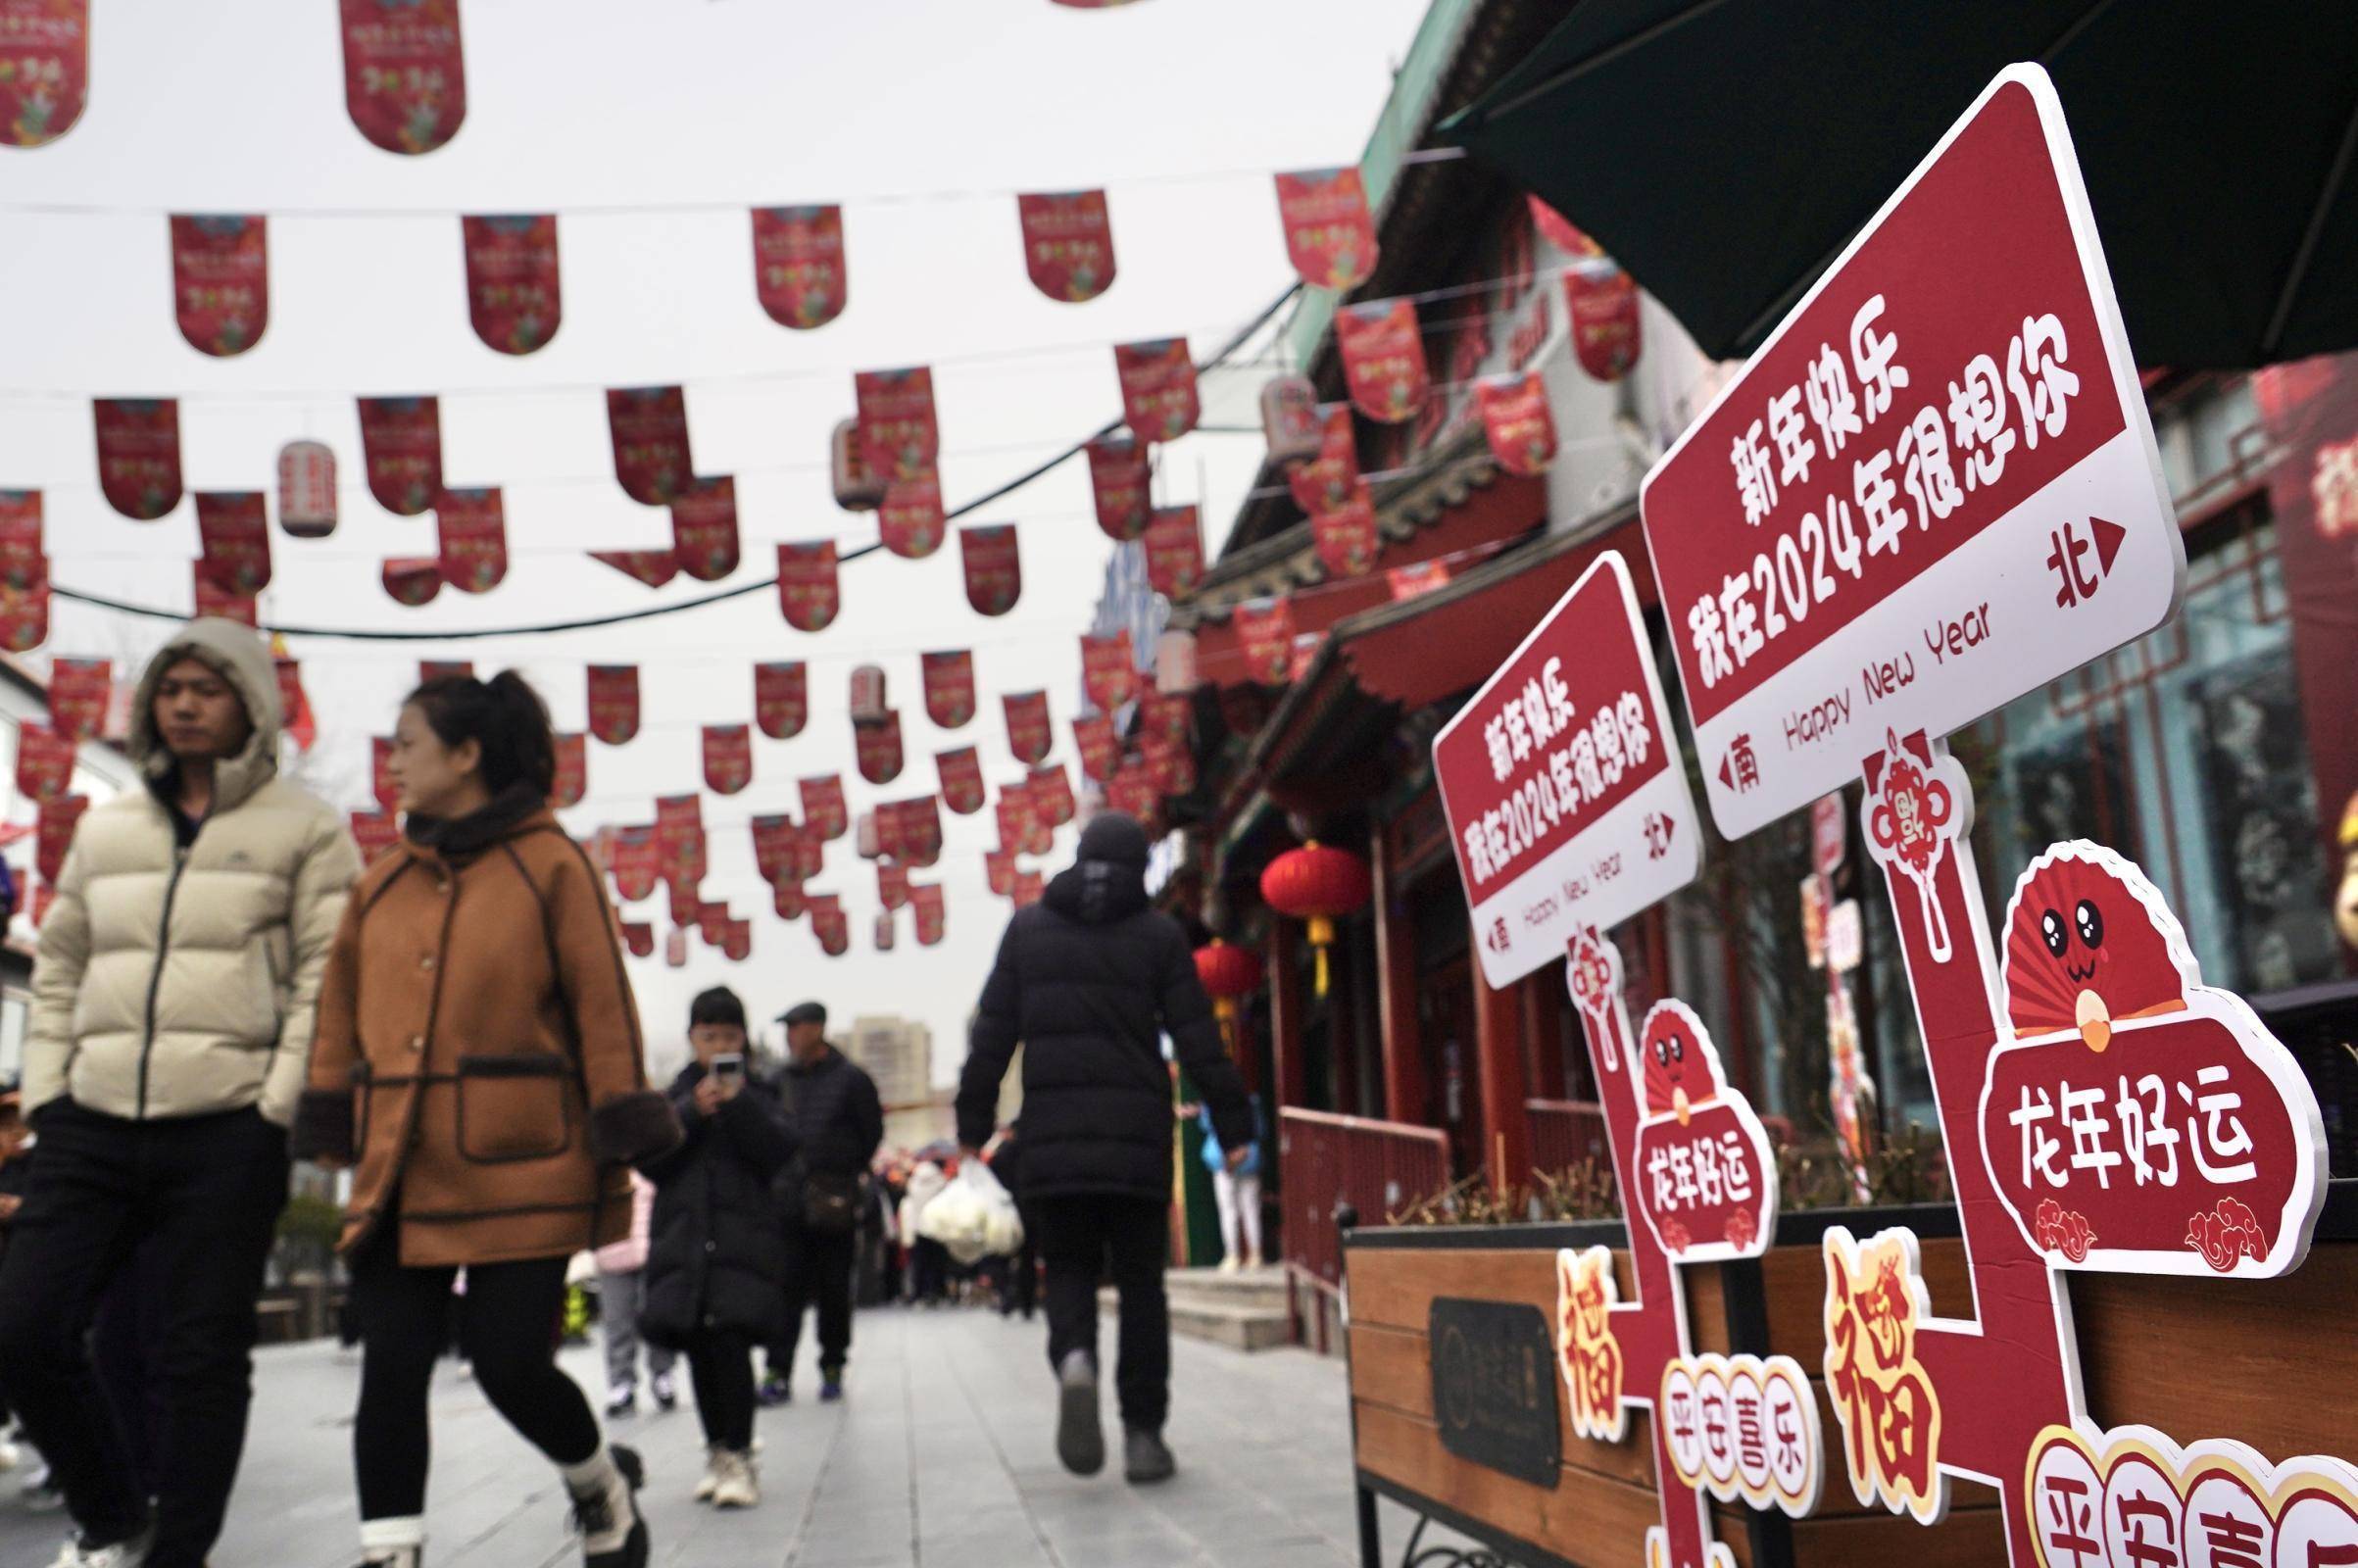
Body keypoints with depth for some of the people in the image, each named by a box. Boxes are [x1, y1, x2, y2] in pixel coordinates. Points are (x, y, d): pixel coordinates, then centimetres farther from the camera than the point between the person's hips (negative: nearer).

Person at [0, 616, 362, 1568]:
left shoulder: (304, 827, 3)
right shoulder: (104, 828, 17)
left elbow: (325, 978, -3)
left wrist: (277, 1106, -11)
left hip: (227, 1132, -4)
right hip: (92, 1127, 5)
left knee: (201, 1358, -1)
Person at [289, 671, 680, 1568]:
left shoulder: (550, 864, -3)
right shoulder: (383, 880, 12)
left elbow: (603, 1012, -5)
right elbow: (342, 1013, 15)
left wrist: (618, 1148, -7)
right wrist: (328, 1134, 11)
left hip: (523, 1168, -5)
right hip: (400, 1170, 5)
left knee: (511, 1366, -2)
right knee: (390, 1369, 1)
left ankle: (606, 1491, 27)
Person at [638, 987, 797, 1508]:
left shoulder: (758, 1092, 10)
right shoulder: (676, 1094, 13)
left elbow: (780, 1152, -4)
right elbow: (650, 1160, 1)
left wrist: (739, 1104, -13)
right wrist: (692, 1111, -11)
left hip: (744, 1236, -2)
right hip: (683, 1237, 3)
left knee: (730, 1342, -15)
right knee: (698, 1348, 4)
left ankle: (739, 1456, -8)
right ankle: (716, 1452, 18)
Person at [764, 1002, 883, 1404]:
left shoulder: (851, 1078, -1)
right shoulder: (781, 1080, 10)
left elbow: (872, 1134, 2)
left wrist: (846, 1174, 3)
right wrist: (778, 1176, 7)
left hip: (835, 1203, -3)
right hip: (788, 1200, 3)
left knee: (835, 1290, 6)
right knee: (786, 1287, -2)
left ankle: (833, 1367, 16)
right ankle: (778, 1371, 0)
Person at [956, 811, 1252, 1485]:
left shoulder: (1028, 926, 7)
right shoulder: (1158, 934, 2)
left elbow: (993, 1031, 6)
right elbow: (1198, 1039, -2)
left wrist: (974, 1120, 10)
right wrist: (1233, 1125, 2)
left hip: (1052, 1137, 1)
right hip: (1137, 1138, -1)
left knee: (1069, 1269, 12)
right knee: (1141, 1283, 7)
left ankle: (1073, 1360, -19)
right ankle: (1142, 1433, 6)